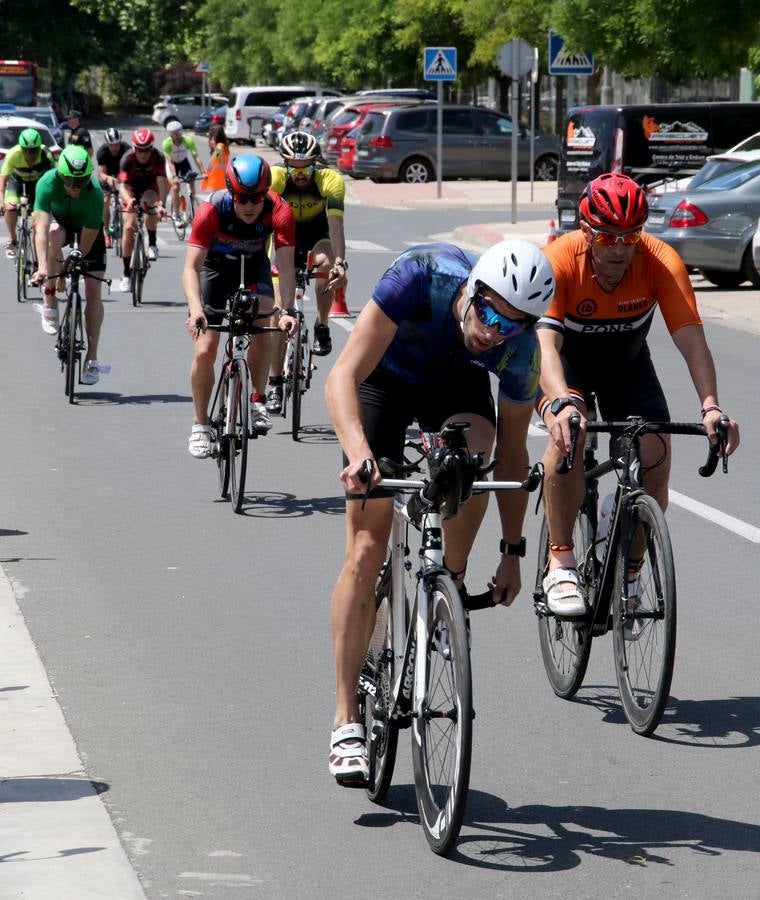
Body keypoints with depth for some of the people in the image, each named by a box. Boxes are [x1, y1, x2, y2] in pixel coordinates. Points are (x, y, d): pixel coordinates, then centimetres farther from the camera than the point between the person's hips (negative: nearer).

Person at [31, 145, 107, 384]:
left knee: (93, 291, -9)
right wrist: (42, 267, -53)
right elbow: (42, 227, -43)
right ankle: (49, 302, -23)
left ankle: (91, 360, -3)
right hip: (60, 221, 0)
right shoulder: (48, 183, -36)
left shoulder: (95, 194, -36)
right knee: (54, 236, -38)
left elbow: (86, 241, -29)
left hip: (88, 228, 0)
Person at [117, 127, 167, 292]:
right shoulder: (127, 159, -28)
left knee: (150, 202, -35)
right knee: (129, 227, -12)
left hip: (150, 189, 0)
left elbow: (162, 182, -37)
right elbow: (122, 185, -35)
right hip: (132, 190, 0)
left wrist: (161, 203, -54)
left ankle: (152, 244, -15)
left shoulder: (158, 158, -27)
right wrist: (128, 201, -56)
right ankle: (126, 273, -4)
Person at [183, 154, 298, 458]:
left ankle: (257, 402, -9)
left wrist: (287, 311, -49)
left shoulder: (279, 212, -30)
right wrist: (195, 309, -53)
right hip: (214, 265, -1)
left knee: (261, 328, -24)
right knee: (205, 350, -7)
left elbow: (286, 266, -34)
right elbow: (191, 266, -37)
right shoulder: (211, 210, -34)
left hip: (253, 265, 1)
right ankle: (200, 426, 7)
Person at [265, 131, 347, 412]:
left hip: (319, 233, -1)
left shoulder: (330, 179, -29)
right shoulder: (274, 179, -27)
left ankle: (322, 327, -11)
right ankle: (275, 385, -1)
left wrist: (339, 262, -52)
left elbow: (335, 223, -39)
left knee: (326, 264, -35)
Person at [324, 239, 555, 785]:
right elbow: (343, 377, -40)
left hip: (455, 381, 2)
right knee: (367, 547, -12)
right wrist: (358, 452, -57)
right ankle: (347, 723, -8)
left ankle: (452, 585, -6)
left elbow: (512, 452, -14)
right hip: (385, 376, -1)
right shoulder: (422, 277, -39)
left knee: (473, 455, -35)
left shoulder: (519, 347, -29)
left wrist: (513, 551, -10)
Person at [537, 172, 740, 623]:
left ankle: (628, 577, 5)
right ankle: (561, 565, -22)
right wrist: (562, 403, -62)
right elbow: (545, 342, -44)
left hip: (627, 363, 2)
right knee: (569, 433, -32)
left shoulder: (662, 263, -29)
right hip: (568, 359, -2)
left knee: (656, 458, -16)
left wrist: (711, 406, -52)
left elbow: (691, 339, -35)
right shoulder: (559, 261, -33)